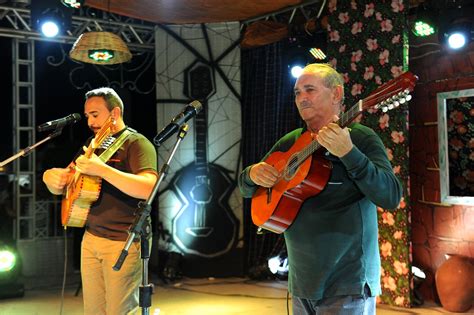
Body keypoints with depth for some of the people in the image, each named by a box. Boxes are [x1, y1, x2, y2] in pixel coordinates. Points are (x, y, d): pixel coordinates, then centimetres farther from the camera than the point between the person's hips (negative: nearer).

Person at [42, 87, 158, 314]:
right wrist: (51, 178, -5)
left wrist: (101, 170, -33)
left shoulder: (136, 143, -9)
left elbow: (148, 188, -27)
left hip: (124, 243, -7)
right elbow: (61, 187, 19)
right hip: (90, 238, 7)